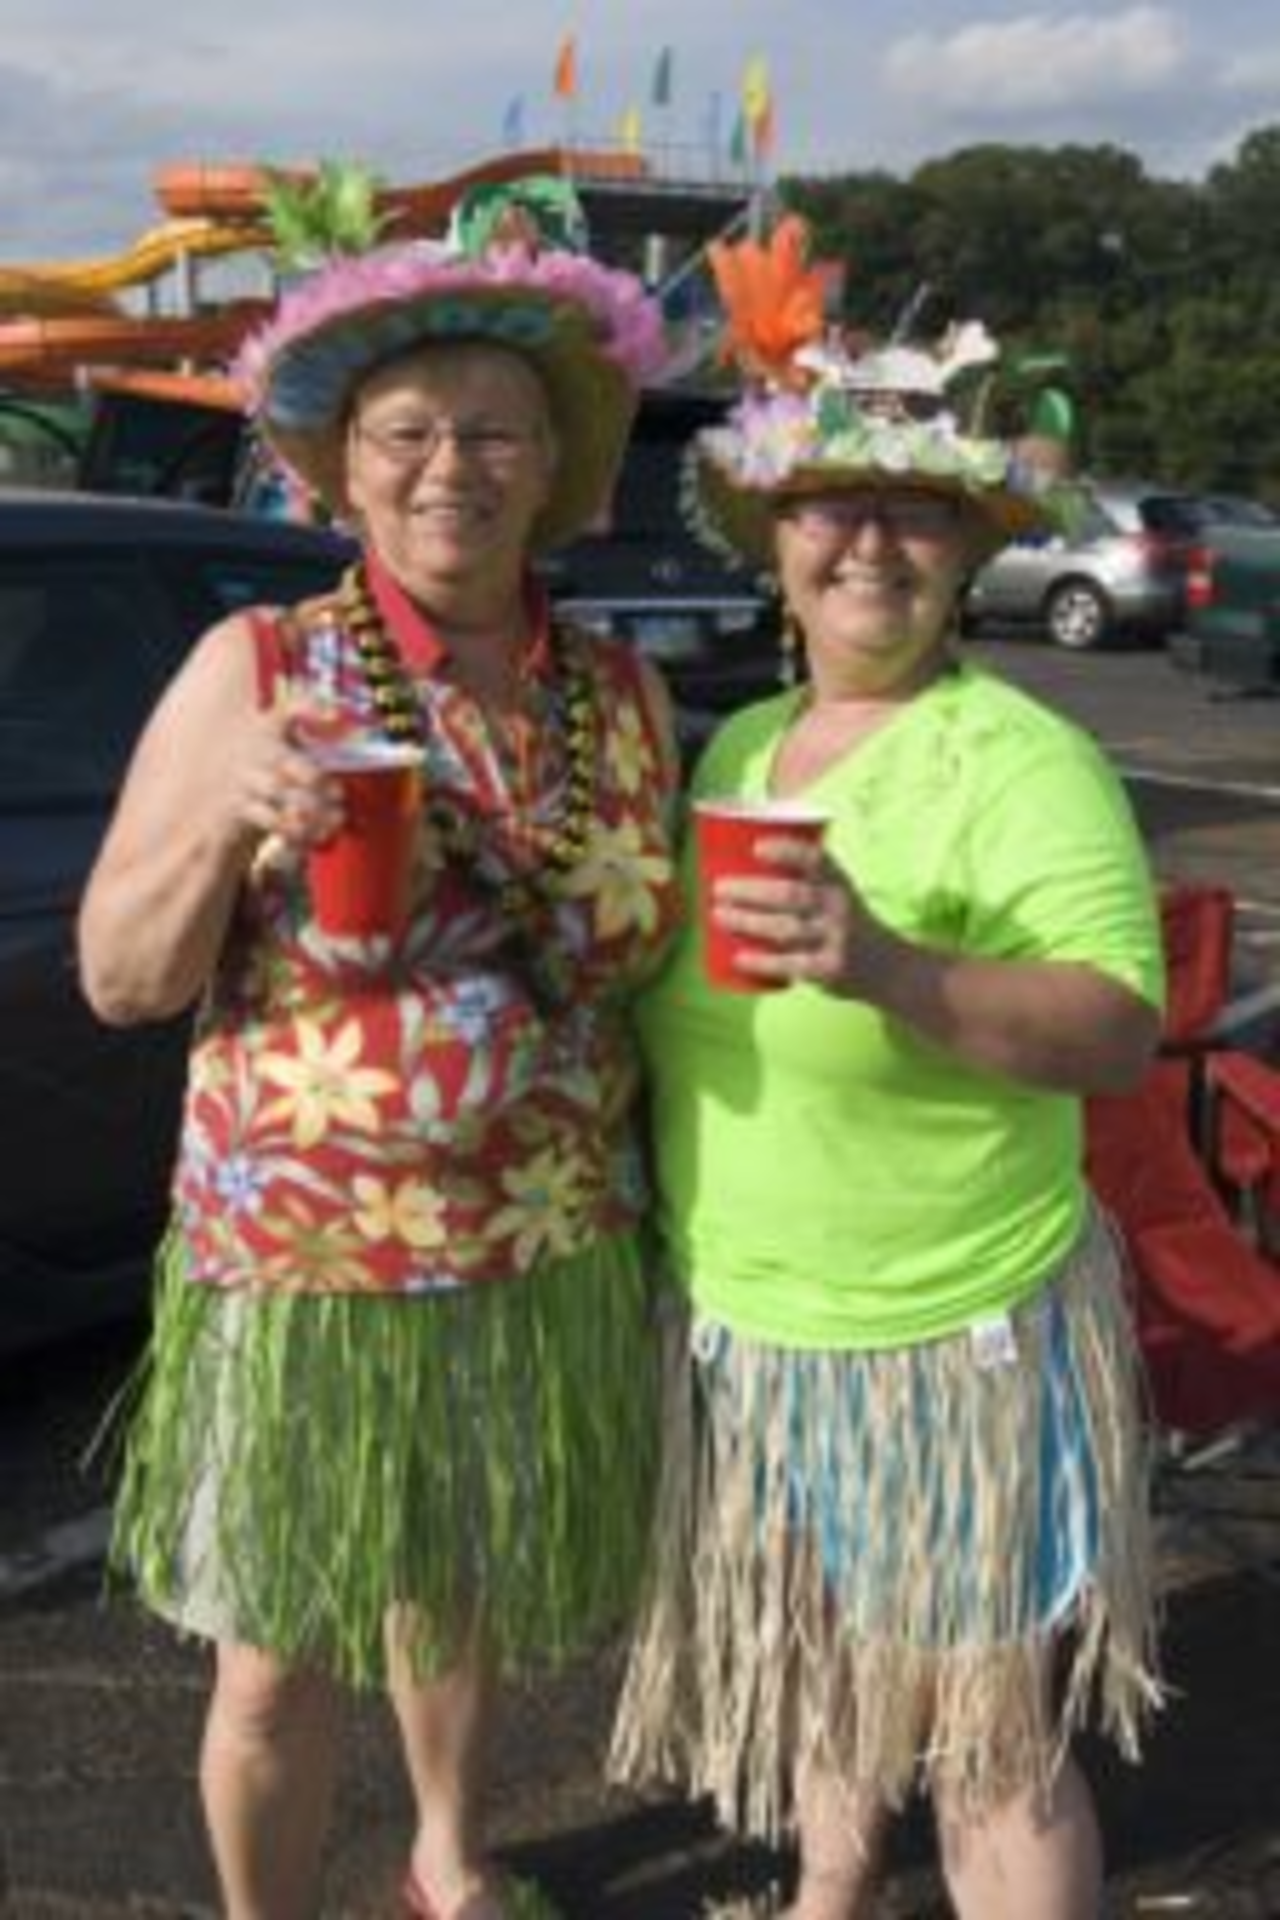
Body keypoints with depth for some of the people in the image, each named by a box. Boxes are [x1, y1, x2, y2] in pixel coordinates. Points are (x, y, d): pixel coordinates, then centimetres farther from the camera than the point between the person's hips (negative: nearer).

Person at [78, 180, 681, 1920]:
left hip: (549, 1266, 3)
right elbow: (117, 980, -8)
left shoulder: (625, 697, -1)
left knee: (468, 1590, 23)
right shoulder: (254, 669, -10)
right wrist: (227, 817, -24)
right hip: (302, 1266, -3)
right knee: (283, 1660, 10)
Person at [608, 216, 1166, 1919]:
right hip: (745, 1323, 7)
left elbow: (1121, 1027, -23)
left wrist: (889, 969, -36)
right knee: (821, 1654, 24)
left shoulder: (1022, 759, -15)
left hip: (952, 1339, -6)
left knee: (989, 1739, 5)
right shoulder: (733, 744, 7)